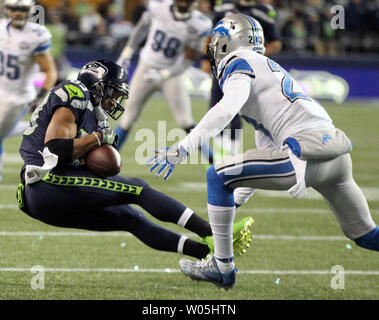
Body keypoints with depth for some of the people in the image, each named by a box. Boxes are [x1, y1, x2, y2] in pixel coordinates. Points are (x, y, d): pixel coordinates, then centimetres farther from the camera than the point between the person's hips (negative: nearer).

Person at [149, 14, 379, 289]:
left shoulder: (239, 65, 3)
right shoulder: (267, 69, 30)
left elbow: (228, 108, -20)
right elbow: (267, 149, 34)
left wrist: (183, 148, -23)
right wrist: (236, 201, 37)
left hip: (309, 153, -9)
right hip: (339, 153, 9)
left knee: (218, 176, -1)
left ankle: (223, 267, 3)